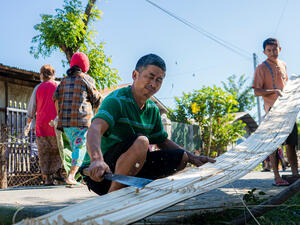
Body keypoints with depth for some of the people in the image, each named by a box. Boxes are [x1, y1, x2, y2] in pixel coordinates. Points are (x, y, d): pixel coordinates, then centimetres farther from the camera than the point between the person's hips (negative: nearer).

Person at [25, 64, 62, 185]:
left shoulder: (38, 88, 5)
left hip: (41, 124, 1)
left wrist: (28, 123, 18)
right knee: (57, 149, 14)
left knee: (44, 152, 5)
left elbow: (32, 107, 9)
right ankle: (57, 171, 4)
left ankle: (47, 178, 1)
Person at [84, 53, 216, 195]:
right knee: (141, 141, -32)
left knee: (180, 157, 2)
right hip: (100, 174, -8)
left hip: (131, 172, 8)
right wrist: (97, 160, -54)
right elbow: (95, 129, -33)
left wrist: (192, 158, 7)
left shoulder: (153, 110, 10)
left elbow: (163, 141, 20)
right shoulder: (116, 100, -16)